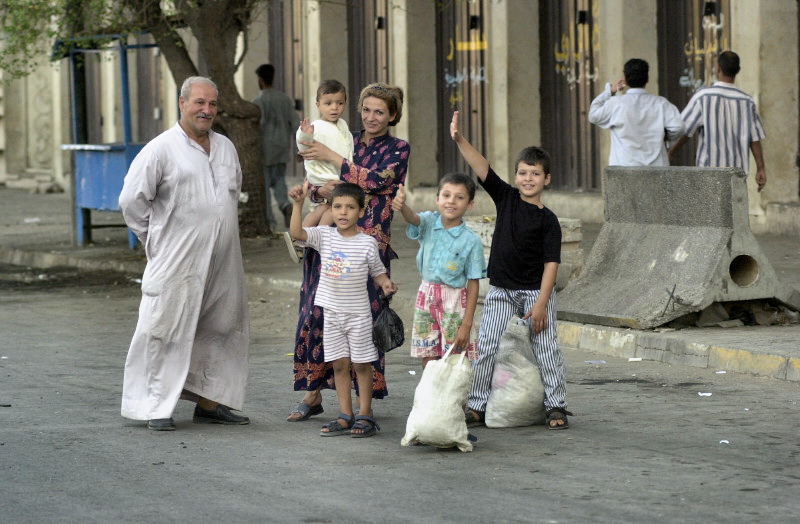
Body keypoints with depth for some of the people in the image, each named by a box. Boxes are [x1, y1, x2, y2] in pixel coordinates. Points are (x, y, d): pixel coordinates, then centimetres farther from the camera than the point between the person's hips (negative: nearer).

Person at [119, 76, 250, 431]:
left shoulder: (226, 148, 13)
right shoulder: (161, 149, -7)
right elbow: (132, 200, -4)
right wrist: (156, 239, 0)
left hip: (223, 263, 6)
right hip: (177, 264, -6)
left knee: (223, 329, 9)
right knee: (167, 331, -6)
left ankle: (209, 403, 19)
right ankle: (157, 408, 1)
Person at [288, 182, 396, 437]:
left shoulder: (367, 243, -5)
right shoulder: (324, 236, -1)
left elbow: (377, 271, 4)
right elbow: (296, 232, -15)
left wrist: (385, 283, -17)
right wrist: (298, 203, -24)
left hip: (358, 314, -3)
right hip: (332, 313, 3)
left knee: (361, 363, 3)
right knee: (339, 363, 8)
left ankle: (365, 416, 9)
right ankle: (345, 416, 14)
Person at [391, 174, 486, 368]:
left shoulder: (471, 241, -10)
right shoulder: (430, 223, -3)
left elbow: (473, 284, -8)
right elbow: (413, 218, -27)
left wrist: (467, 324, -12)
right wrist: (401, 205, -52)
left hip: (454, 302, -3)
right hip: (426, 297, 3)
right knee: (428, 361, 10)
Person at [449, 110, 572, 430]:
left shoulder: (547, 220, -8)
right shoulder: (506, 197, 2)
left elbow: (551, 263, -11)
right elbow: (481, 168, -9)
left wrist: (541, 304, -18)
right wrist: (459, 140, -23)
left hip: (536, 292, -3)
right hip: (501, 291, 3)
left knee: (546, 349, -1)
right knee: (487, 347, 1)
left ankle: (556, 406, 7)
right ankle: (476, 406, 7)